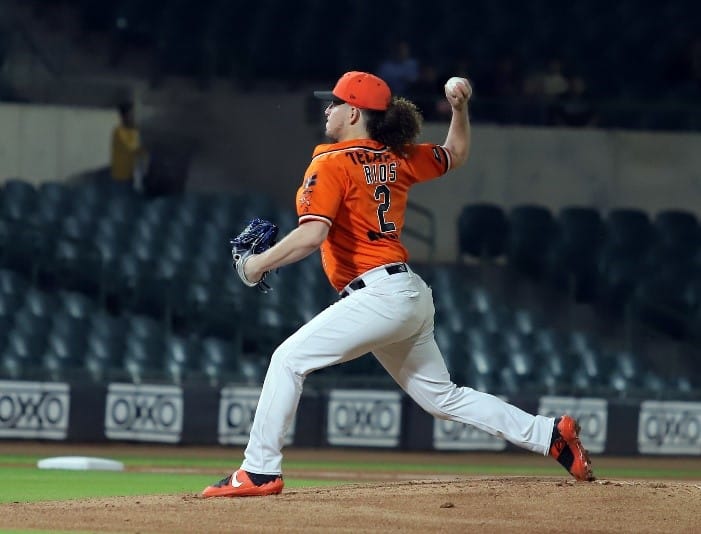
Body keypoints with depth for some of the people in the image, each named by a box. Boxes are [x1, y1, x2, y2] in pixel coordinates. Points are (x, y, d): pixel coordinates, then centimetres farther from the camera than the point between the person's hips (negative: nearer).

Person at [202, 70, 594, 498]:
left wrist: (259, 263, -12)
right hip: (412, 297, 9)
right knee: (443, 397, 17)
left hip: (380, 295, -9)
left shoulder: (332, 164, -9)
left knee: (289, 360, -8)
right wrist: (460, 109, 19)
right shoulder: (397, 159, 15)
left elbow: (312, 235, -21)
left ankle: (260, 471, -12)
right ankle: (550, 434, 14)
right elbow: (456, 155, 31)